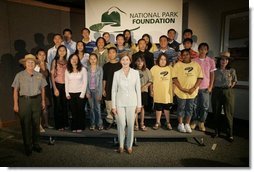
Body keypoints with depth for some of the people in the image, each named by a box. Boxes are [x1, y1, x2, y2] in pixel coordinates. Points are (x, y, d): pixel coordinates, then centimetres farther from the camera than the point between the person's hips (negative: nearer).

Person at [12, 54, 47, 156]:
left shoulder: (39, 75, 7)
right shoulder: (19, 75, -1)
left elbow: (42, 88, 12)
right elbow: (15, 90, -1)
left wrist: (43, 101, 10)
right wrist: (15, 104, -4)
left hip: (36, 100, 2)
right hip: (24, 100, -2)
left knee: (36, 123, 9)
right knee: (25, 124, 3)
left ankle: (36, 144, 24)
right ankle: (27, 147, 16)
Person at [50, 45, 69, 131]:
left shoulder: (67, 62, 10)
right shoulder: (55, 61, 0)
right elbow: (52, 75, -3)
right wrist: (55, 88, -10)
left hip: (65, 85, 3)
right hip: (57, 85, -3)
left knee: (65, 105, 8)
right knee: (58, 105, 2)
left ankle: (65, 124, 21)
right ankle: (59, 125, 13)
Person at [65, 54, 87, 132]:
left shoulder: (83, 69, -1)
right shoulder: (67, 70, 8)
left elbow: (85, 82, -4)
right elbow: (66, 83, 8)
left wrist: (82, 94, -9)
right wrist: (67, 93, 0)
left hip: (80, 93, -2)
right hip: (71, 93, 2)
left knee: (80, 111, 1)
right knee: (73, 111, 4)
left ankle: (80, 127, 13)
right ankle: (74, 127, 14)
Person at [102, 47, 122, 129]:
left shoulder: (120, 65, 2)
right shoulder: (106, 66, 8)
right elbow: (104, 79, 10)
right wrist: (103, 89, 4)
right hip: (108, 90, 2)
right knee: (109, 108, 6)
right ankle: (110, 122, 19)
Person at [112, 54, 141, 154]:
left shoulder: (135, 73, 2)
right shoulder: (117, 73, 2)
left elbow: (138, 89, 4)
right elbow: (114, 90, 3)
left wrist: (139, 105, 2)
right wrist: (113, 106, -1)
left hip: (132, 102, 0)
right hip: (120, 102, 0)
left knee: (130, 125, 5)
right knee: (121, 125, 2)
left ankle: (129, 145, 22)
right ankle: (121, 145, 21)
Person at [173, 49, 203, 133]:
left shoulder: (196, 65, 5)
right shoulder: (178, 65, -1)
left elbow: (200, 78, 3)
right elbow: (174, 78, -7)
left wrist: (194, 88, -9)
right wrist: (181, 88, -16)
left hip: (192, 92, 2)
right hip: (181, 92, -2)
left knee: (190, 108, 10)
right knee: (181, 108, 8)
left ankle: (187, 124, 25)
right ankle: (180, 124, 23)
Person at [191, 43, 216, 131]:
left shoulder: (211, 61, 3)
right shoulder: (194, 60, 1)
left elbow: (212, 75, 5)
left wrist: (210, 86, -2)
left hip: (205, 87, 1)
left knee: (205, 106, 5)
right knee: (195, 105, 7)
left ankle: (201, 122, 20)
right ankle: (194, 121, 21)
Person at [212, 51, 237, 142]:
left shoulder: (232, 71, 4)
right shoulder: (215, 70, 3)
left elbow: (235, 80, 14)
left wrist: (231, 86, 2)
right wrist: (213, 88, -5)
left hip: (228, 92, -1)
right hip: (216, 92, 1)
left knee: (229, 113, 1)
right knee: (216, 112, 9)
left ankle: (230, 134, 13)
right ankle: (217, 131, 24)